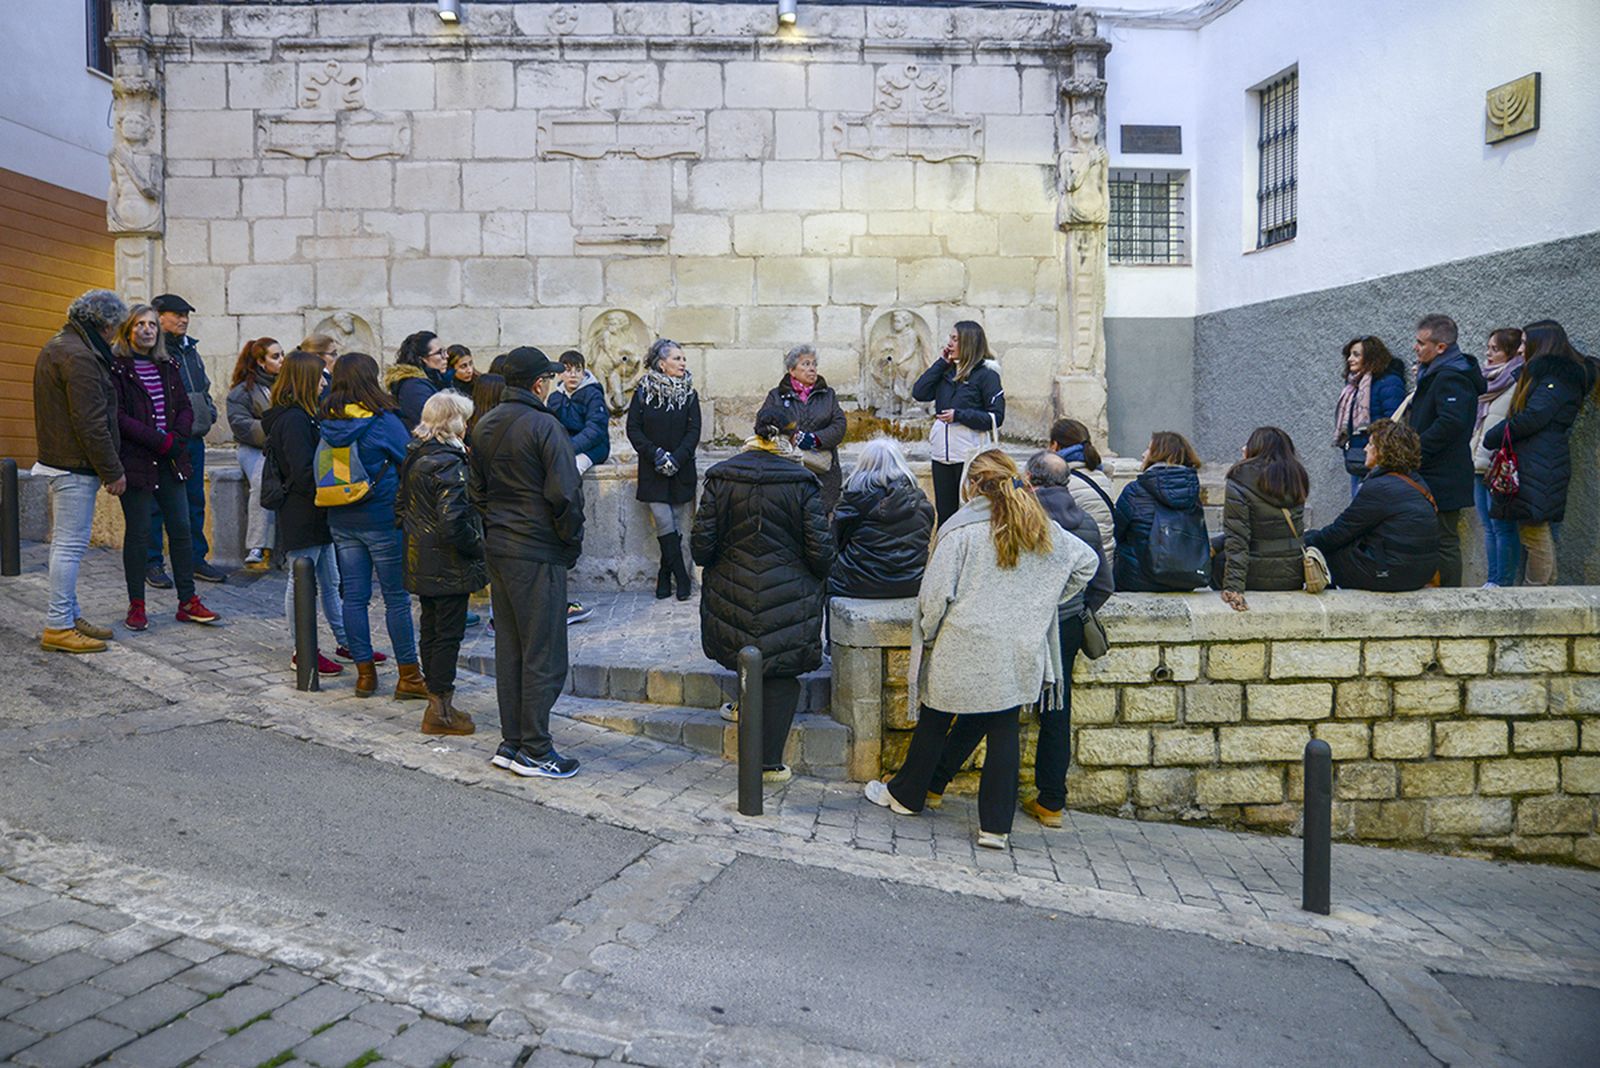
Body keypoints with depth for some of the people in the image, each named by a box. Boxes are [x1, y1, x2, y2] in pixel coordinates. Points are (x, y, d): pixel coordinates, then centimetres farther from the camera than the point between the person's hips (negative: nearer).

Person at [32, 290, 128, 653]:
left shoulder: (56, 347, 18)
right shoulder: (78, 357, -17)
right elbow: (91, 422, -21)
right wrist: (113, 471, -16)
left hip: (59, 460, 11)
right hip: (75, 466, -11)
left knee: (65, 542, 15)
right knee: (71, 543, -7)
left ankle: (69, 616, 24)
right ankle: (58, 627, -2)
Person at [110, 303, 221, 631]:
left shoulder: (167, 364, 13)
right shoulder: (117, 366, -5)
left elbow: (185, 407, 11)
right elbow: (117, 416, -12)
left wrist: (176, 439, -6)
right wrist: (159, 441, -16)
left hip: (170, 461, 5)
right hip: (135, 462, -5)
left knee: (182, 529, 4)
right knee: (138, 532, 1)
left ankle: (188, 602, 11)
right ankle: (136, 606, 11)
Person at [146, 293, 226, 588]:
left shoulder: (190, 351, 17)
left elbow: (203, 387, 27)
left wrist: (209, 412, 10)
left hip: (194, 439, 8)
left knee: (195, 500, 13)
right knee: (156, 503, 0)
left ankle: (196, 559, 22)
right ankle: (153, 563, 9)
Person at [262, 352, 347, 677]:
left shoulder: (302, 416, 14)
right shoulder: (293, 420, -17)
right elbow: (304, 473, -22)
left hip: (317, 514, 10)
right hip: (301, 514, -10)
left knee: (331, 582, 16)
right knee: (301, 583, 1)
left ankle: (346, 642, 25)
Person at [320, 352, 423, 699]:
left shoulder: (327, 422, 3)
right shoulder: (382, 421, -12)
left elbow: (324, 470, 14)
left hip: (341, 521, 5)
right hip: (382, 520, -5)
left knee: (354, 597, 9)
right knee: (397, 598, 1)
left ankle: (365, 673, 16)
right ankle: (408, 677, 6)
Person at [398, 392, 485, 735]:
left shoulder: (414, 456, 8)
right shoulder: (450, 463, -20)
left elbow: (400, 504, 16)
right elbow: (452, 522, -25)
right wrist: (478, 546, -13)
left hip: (421, 561, 9)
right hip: (449, 565, -9)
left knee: (431, 630, 16)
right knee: (449, 633, 0)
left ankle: (436, 699, 27)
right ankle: (440, 709, 7)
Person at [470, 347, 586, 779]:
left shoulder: (483, 427, 12)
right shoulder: (545, 426, -14)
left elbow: (476, 490, 16)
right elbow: (565, 494, -17)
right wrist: (572, 542, -4)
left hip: (498, 549, 9)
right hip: (538, 554, -8)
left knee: (509, 649, 14)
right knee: (543, 654, -1)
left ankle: (511, 743, 21)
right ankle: (534, 750, 4)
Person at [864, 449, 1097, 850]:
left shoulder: (960, 529, -11)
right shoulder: (1042, 528, 5)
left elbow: (936, 593, -13)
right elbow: (1087, 561, 16)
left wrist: (926, 635, 3)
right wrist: (1045, 603, 21)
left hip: (964, 652, -4)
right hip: (1018, 655, 4)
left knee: (935, 725, 14)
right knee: (1004, 733, 9)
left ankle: (905, 795, 32)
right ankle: (996, 827, 12)